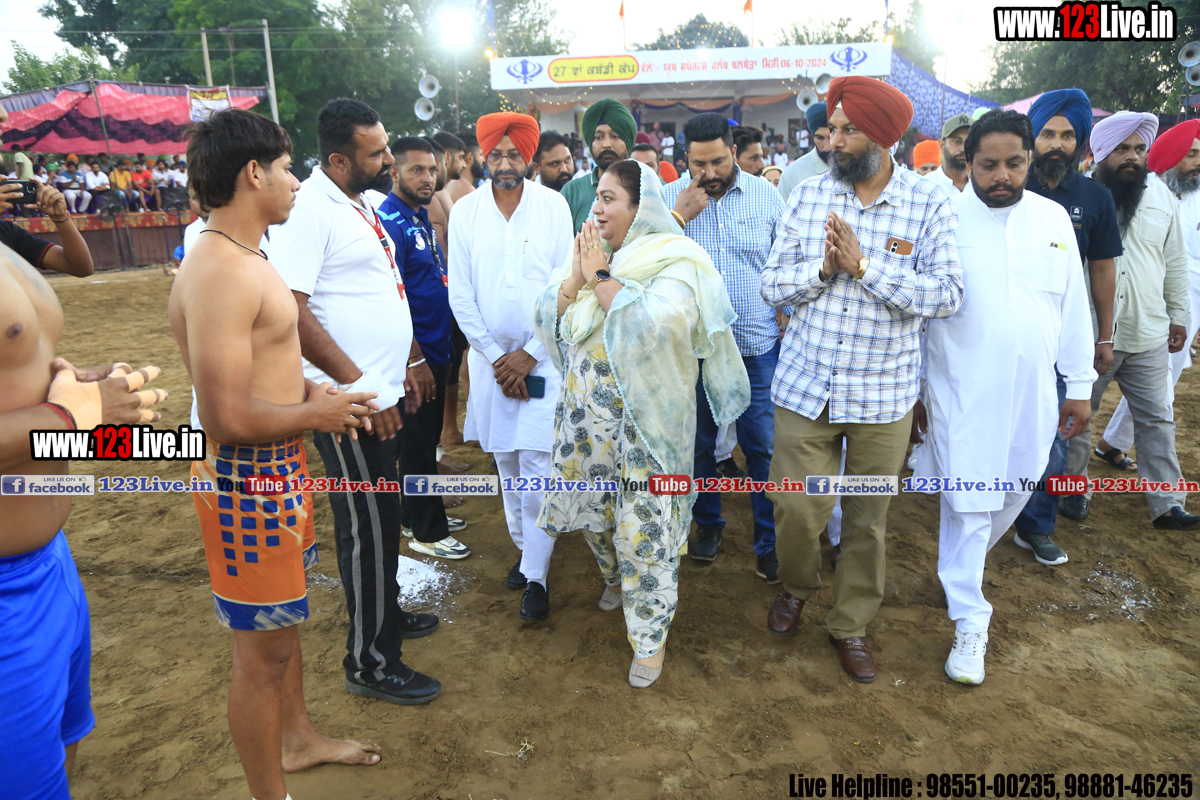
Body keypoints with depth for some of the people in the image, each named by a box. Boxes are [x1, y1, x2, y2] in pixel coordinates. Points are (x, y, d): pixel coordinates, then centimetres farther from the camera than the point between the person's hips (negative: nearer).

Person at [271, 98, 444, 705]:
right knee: (367, 527, 1)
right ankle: (368, 662, 16)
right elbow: (291, 313, -23)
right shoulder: (308, 209, -16)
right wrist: (361, 389, -21)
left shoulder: (360, 203, 13)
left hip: (382, 393, 9)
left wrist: (406, 363, 19)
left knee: (382, 518, 20)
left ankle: (385, 613, 39)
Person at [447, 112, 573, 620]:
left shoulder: (553, 206, -2)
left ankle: (536, 574, 6)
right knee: (505, 460, 12)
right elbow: (461, 296, 2)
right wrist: (495, 356, -5)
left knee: (537, 464, -5)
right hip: (490, 355, 3)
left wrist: (529, 354, -9)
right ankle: (523, 544, 31)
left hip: (543, 355, -2)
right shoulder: (465, 211, 2)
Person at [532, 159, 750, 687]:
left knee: (645, 524, 0)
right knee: (591, 507, 19)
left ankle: (651, 636, 19)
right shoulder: (588, 252, 8)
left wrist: (602, 277, -20)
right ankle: (617, 578, 49)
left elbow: (656, 324, -30)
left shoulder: (674, 261, -11)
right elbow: (546, 318, 3)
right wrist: (576, 277, -13)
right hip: (587, 412, 6)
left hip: (645, 417, -6)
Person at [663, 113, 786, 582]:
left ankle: (769, 543, 19)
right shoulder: (668, 198, 0)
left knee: (763, 448, 3)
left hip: (757, 348, 0)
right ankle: (707, 523, 36)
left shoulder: (766, 195, 1)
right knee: (699, 444, 15)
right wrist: (679, 215, -17)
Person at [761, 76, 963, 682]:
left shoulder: (929, 204, -4)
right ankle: (796, 587, 37)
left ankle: (851, 624, 33)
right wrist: (821, 267, -18)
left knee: (867, 518, 11)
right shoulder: (808, 196, 2)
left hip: (884, 395, -1)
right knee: (797, 507, 4)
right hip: (806, 386, 1)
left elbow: (947, 295, -13)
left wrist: (864, 264, -20)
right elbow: (771, 285, 0)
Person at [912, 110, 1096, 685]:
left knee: (1012, 494, 17)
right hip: (962, 394, -4)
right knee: (968, 505, 1)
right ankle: (970, 622, 16)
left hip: (1032, 394, 5)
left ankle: (962, 568, 44)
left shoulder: (1054, 218, 5)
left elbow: (1073, 308, 10)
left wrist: (1079, 385, 9)